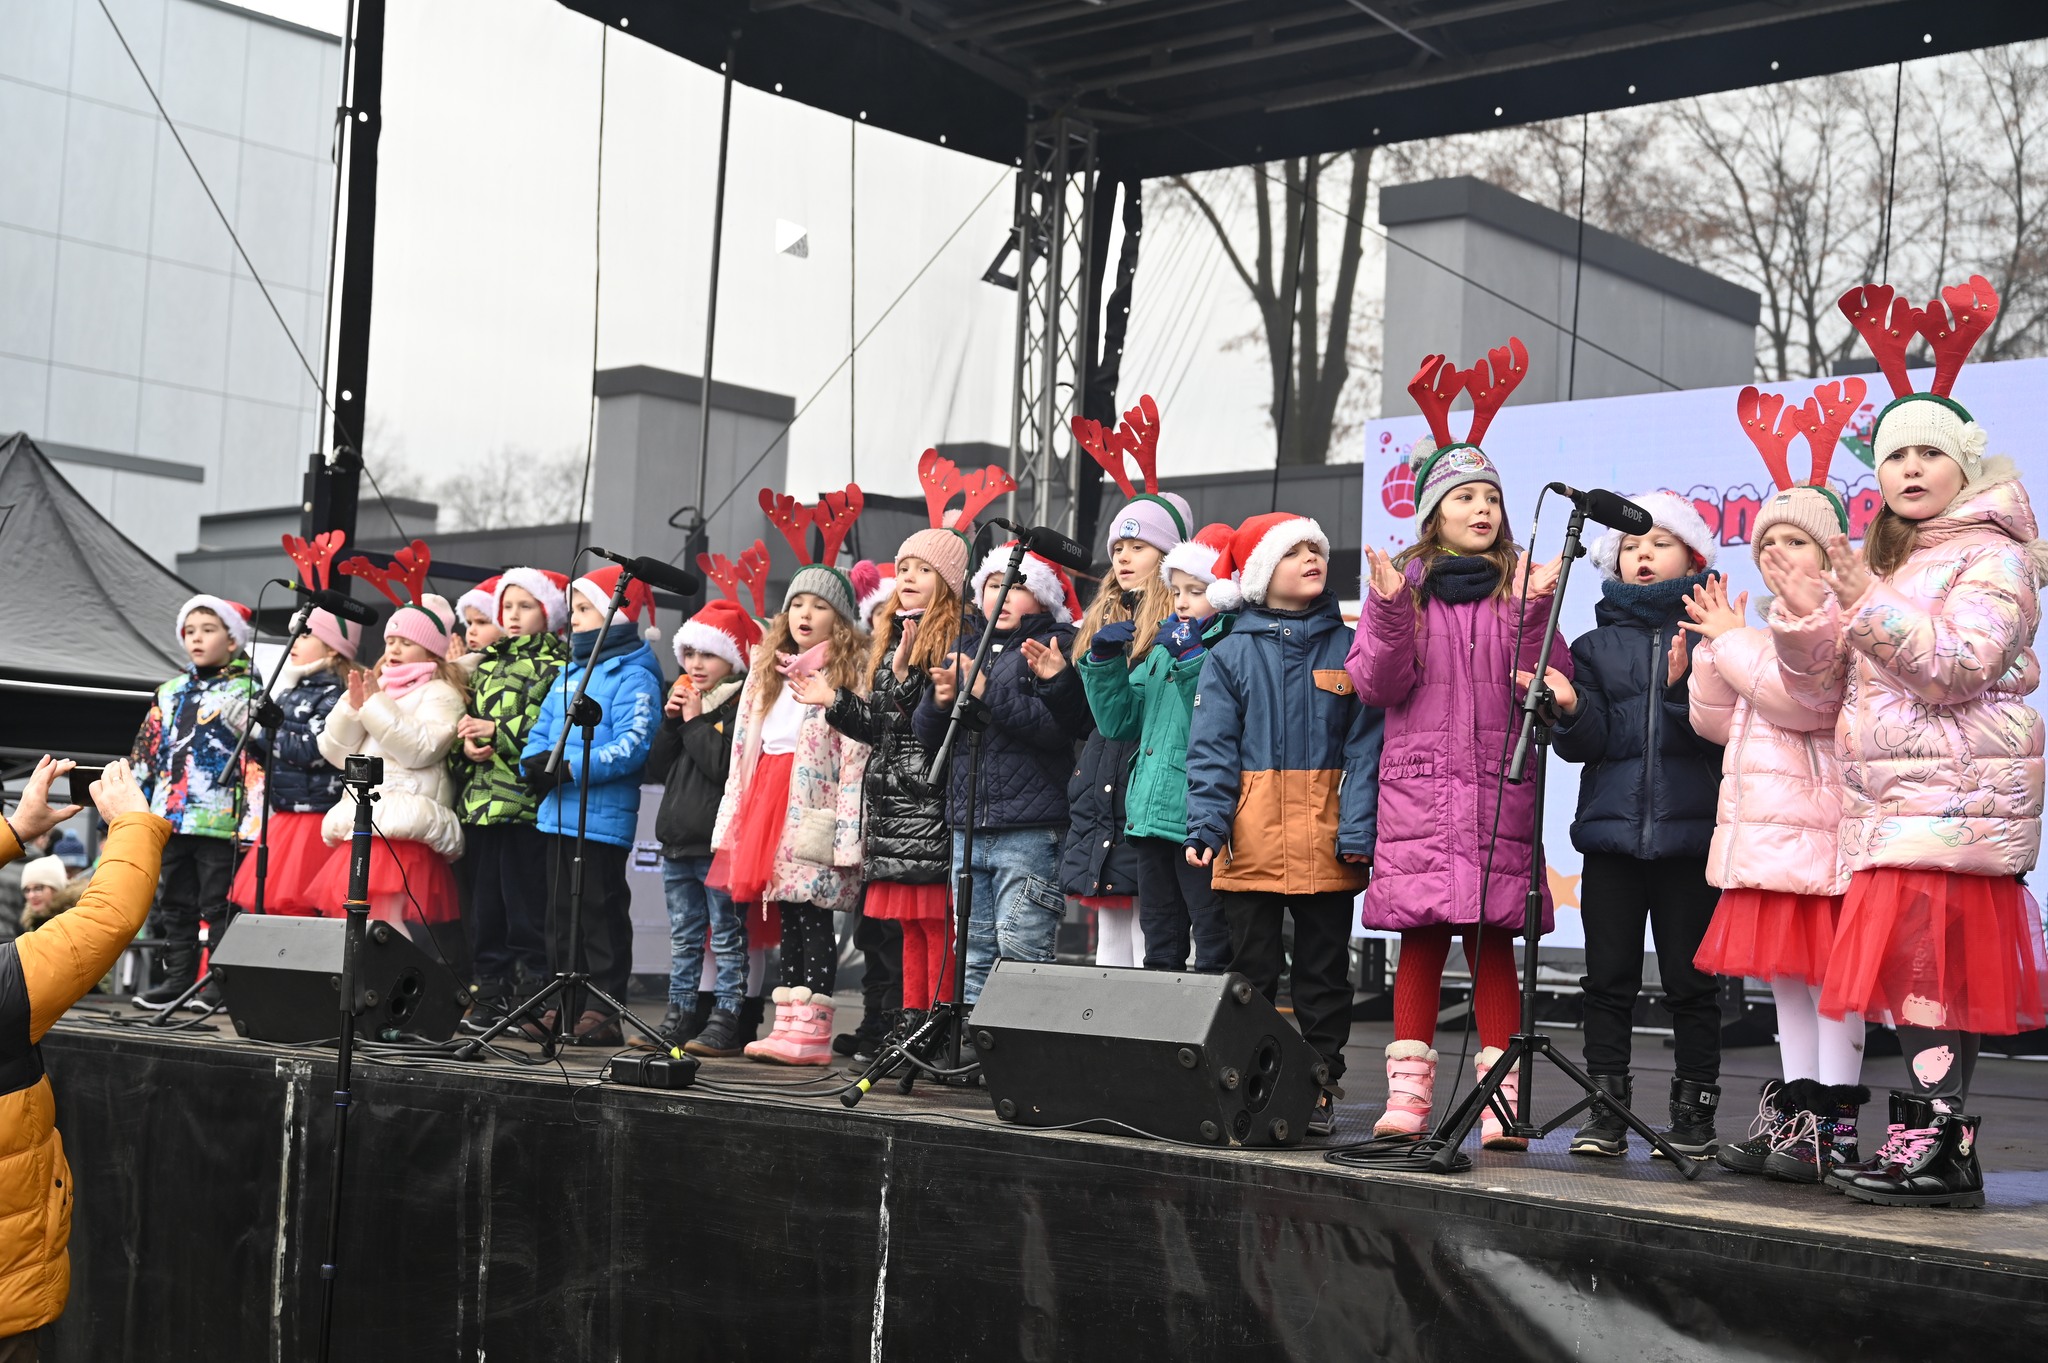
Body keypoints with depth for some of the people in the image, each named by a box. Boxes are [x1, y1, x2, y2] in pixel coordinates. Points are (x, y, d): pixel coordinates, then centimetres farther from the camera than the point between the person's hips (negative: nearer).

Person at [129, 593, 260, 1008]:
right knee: (175, 904, 11)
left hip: (220, 818, -7)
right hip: (170, 817, 7)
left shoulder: (248, 690, -3)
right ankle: (178, 979, 17)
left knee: (219, 906, -3)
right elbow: (146, 751, 19)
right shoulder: (170, 691, 17)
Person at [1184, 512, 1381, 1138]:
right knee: (1249, 971, 7)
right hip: (1250, 841, 0)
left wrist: (1359, 829, -9)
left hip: (1327, 844, 1)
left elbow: (1365, 746, 1)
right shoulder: (1231, 654, 3)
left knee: (1324, 971, 8)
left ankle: (1320, 1089, 16)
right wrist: (1206, 823, -13)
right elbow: (1211, 748, 0)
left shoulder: (1349, 649, 5)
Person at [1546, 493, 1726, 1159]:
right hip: (1611, 832, 3)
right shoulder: (1596, 644, 13)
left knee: (1690, 980, 2)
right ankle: (1606, 1110, 10)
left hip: (1691, 832, -3)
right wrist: (1572, 709, -17)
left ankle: (1695, 1112, 11)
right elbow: (1589, 742, 3)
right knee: (1608, 978, 4)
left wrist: (1683, 686, -24)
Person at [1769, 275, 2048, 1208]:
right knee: (1915, 964, 5)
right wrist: (1802, 612, 1)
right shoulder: (1871, 562, 22)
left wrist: (1870, 604, -20)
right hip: (1886, 798, 7)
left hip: (1956, 794, -7)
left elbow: (1958, 665, -16)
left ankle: (1942, 1147, -13)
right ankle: (1919, 1138, 7)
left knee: (1926, 957, -14)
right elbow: (1822, 691, 17)